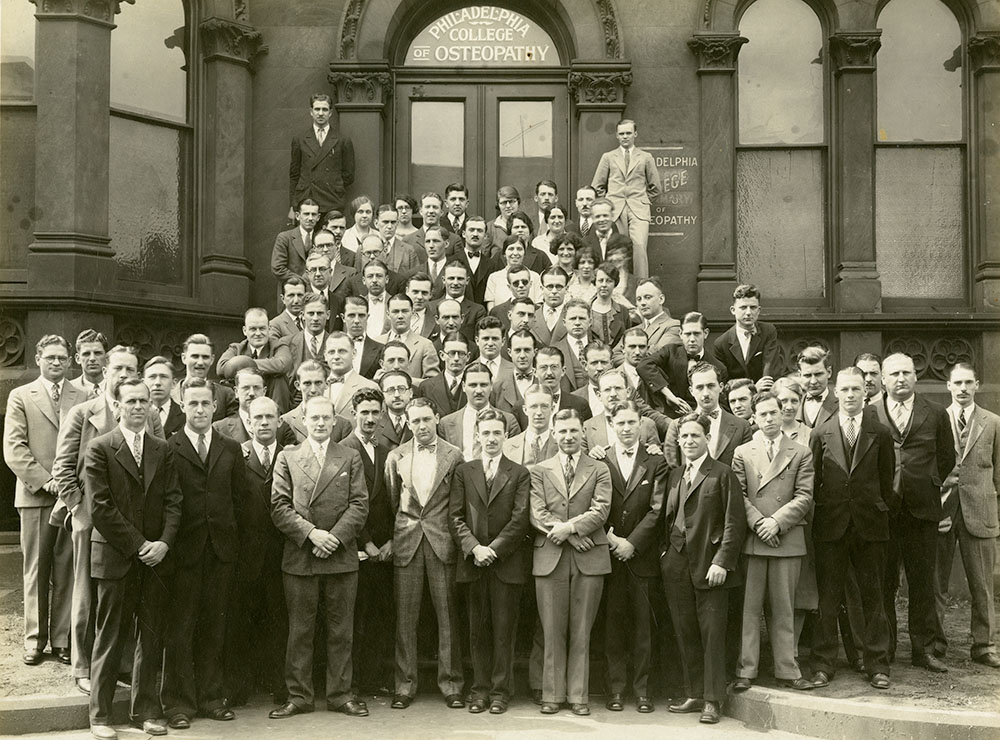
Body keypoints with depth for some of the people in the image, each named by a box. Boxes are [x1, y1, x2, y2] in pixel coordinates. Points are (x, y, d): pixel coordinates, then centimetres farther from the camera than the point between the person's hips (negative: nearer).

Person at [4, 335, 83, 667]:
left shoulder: (83, 397, 9)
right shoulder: (21, 396, 6)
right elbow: (13, 449, -2)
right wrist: (44, 480, -11)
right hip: (35, 496, -1)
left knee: (67, 570, 5)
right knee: (36, 571, 6)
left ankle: (62, 639, 14)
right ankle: (35, 640, 15)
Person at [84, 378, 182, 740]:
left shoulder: (163, 450, 10)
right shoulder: (99, 449, -3)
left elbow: (173, 501, 5)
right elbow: (100, 508, -9)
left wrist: (164, 542, -10)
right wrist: (138, 544, -11)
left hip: (155, 558, 4)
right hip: (115, 557, -3)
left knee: (152, 636, 7)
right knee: (110, 638, 3)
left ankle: (147, 710, 17)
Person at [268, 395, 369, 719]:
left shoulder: (351, 458, 9)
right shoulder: (287, 457, 8)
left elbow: (359, 504, 1)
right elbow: (279, 506, -1)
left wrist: (335, 536, -11)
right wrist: (311, 533, -12)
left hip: (342, 556, 1)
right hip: (299, 556, 0)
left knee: (341, 630, 6)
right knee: (299, 630, 5)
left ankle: (340, 694, 15)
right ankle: (298, 696, 13)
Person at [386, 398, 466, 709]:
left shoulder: (454, 456, 3)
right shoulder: (396, 457, 8)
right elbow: (390, 502, 12)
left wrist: (460, 539, 1)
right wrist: (389, 539, 8)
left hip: (442, 542, -1)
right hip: (406, 541, 1)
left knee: (447, 615, 1)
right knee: (405, 616, 4)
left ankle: (451, 684, 10)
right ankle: (405, 685, 12)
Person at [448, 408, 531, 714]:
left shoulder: (519, 474, 4)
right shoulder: (463, 472, 10)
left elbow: (520, 519, -3)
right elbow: (455, 516, 3)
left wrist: (493, 549, -11)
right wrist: (474, 547, -10)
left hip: (507, 562, -2)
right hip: (472, 562, 2)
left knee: (504, 629, 2)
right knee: (477, 629, 6)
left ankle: (500, 690, 10)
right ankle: (480, 689, 14)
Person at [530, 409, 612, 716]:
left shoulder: (599, 471, 9)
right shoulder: (539, 471, 10)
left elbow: (600, 511, -3)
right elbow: (537, 513, -1)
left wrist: (569, 527, -16)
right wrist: (568, 535, -11)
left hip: (589, 558, 0)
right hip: (549, 558, 0)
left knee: (581, 632, 4)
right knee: (552, 631, 3)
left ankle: (579, 696, 12)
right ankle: (552, 695, 12)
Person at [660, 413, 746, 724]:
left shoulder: (722, 474, -3)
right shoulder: (674, 475, 14)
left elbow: (734, 522, -8)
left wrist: (722, 561, -15)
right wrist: (666, 551, 9)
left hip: (710, 567, -5)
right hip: (677, 568, 6)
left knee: (712, 635, -1)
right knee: (686, 635, 10)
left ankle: (713, 700, 6)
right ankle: (695, 694, 20)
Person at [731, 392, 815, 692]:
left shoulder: (801, 453, 9)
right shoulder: (742, 453, 9)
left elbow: (804, 497, 1)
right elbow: (739, 496, 2)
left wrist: (776, 521, -11)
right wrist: (758, 523, -12)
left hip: (787, 540, 0)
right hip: (751, 540, 0)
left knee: (783, 609, 6)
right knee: (749, 607, 1)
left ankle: (787, 670, 13)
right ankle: (746, 670, 7)